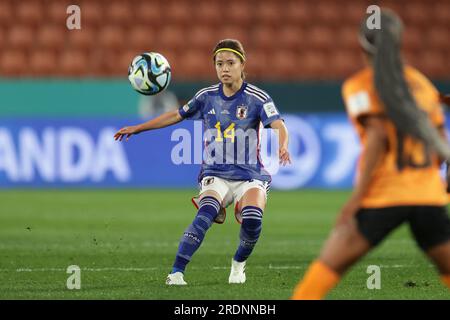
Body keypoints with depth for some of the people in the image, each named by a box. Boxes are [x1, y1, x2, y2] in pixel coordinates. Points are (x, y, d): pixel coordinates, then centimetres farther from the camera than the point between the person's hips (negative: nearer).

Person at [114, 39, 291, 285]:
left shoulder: (256, 98, -6)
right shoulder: (207, 97, 5)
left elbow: (278, 125, -22)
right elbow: (176, 115, 19)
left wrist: (282, 147, -44)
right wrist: (137, 128, 22)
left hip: (249, 175, -2)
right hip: (215, 174, 2)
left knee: (252, 218, -29)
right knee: (206, 214, -29)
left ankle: (239, 264, 3)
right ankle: (176, 272, -34)